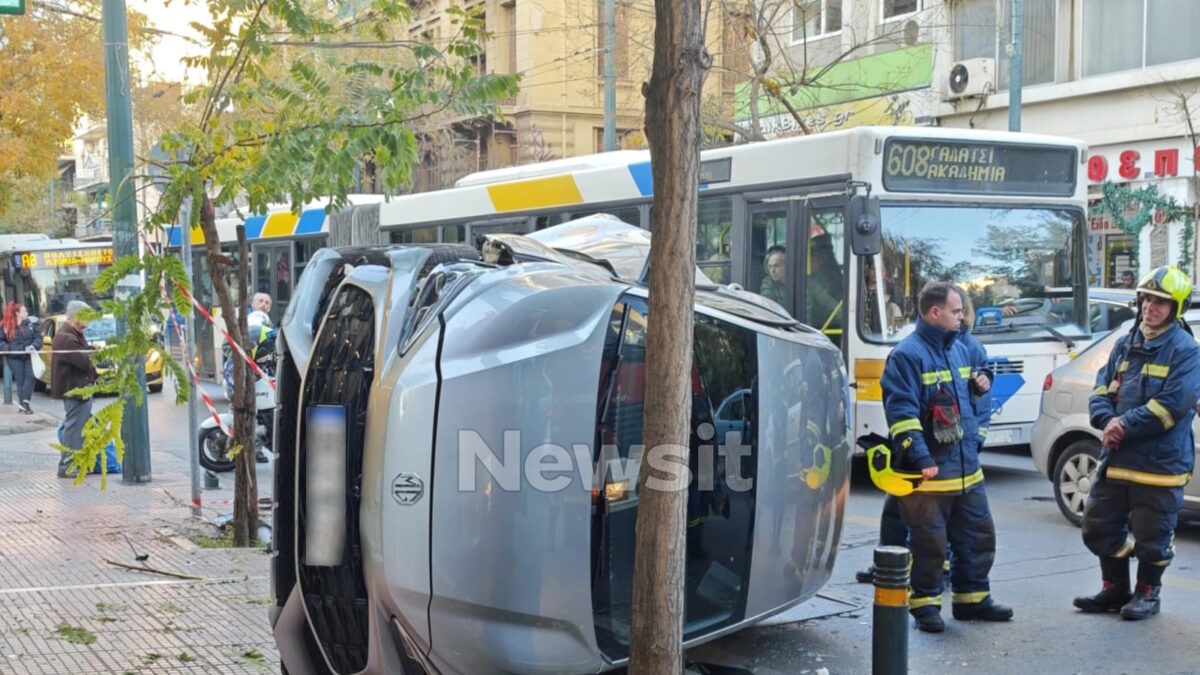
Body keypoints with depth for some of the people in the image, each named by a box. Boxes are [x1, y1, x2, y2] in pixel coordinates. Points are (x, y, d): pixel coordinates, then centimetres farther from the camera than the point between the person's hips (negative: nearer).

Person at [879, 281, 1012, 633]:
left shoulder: (960, 349, 14)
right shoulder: (907, 355, -13)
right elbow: (901, 413, -19)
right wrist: (921, 459, -24)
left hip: (968, 470, 8)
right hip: (929, 472, -8)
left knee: (978, 534, 13)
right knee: (929, 542, -1)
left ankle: (972, 599, 27)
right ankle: (925, 604, 13)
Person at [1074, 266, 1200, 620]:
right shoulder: (1125, 345, 11)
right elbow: (1101, 389, 8)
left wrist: (1127, 426, -19)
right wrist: (1107, 420, -13)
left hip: (1159, 463, -6)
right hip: (1115, 458, 7)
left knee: (1152, 536, 4)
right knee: (1099, 527, 13)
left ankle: (1148, 594, 25)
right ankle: (1115, 589, 30)